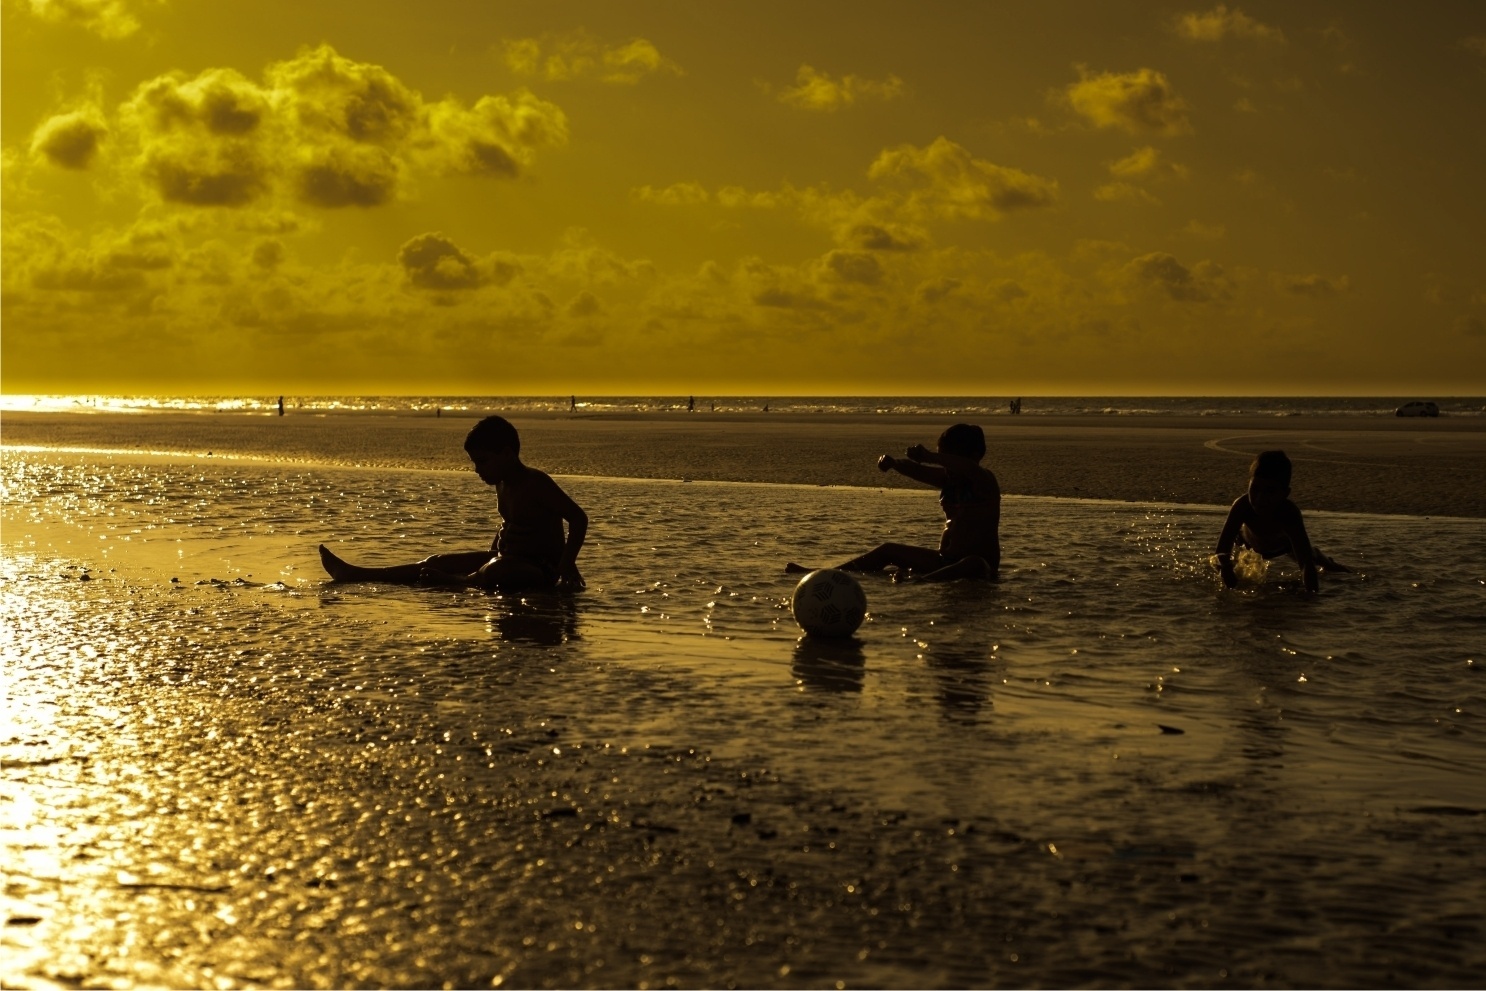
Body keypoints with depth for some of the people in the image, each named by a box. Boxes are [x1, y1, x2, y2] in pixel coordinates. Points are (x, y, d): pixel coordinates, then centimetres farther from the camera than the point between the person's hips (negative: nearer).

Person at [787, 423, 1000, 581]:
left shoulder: (984, 482, -14)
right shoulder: (947, 479, 9)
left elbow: (970, 469, -37)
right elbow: (915, 470, 10)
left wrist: (928, 456, -41)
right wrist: (893, 463, -13)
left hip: (982, 564, -8)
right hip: (946, 560, 8)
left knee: (976, 564, -43)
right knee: (887, 551, 7)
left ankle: (923, 580, -66)